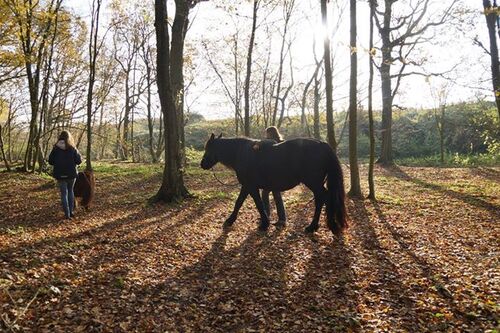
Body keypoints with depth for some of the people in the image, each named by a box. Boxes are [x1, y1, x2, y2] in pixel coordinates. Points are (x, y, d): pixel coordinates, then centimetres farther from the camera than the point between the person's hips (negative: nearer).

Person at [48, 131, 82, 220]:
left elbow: (50, 161, -3)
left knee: (64, 193, 7)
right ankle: (71, 212, 18)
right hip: (71, 174, 1)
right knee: (70, 191, 19)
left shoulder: (56, 149, -6)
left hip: (60, 175, -1)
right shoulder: (72, 149, -8)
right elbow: (79, 161, -7)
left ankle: (67, 214, 4)